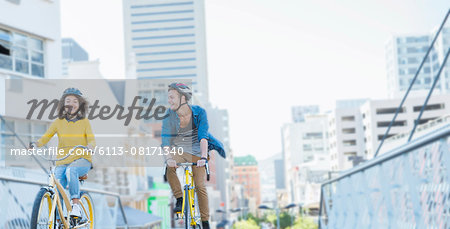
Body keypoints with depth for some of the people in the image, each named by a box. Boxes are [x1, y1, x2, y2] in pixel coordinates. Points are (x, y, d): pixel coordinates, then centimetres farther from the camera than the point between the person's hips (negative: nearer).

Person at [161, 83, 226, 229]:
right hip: (177, 151, 1)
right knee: (170, 167, -33)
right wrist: (168, 157, -38)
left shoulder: (199, 112, -14)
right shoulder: (169, 115, -12)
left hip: (196, 152, -1)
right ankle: (179, 200, -15)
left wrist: (203, 157, -38)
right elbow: (165, 140, -19)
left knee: (200, 186, -10)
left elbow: (203, 136, -23)